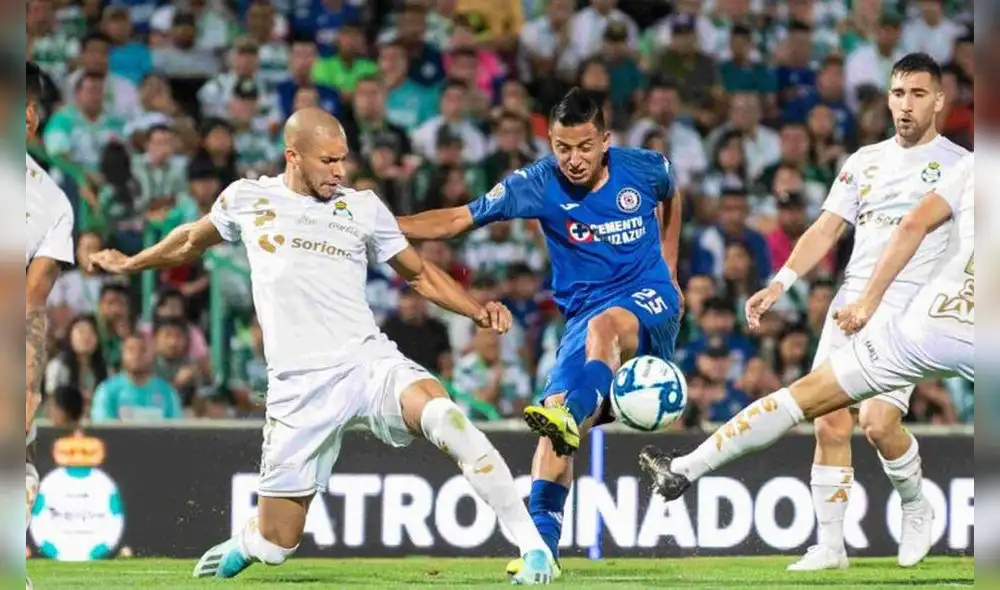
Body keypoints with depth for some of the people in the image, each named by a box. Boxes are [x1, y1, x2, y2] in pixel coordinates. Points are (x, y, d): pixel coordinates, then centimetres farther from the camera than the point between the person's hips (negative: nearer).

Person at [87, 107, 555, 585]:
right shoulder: (247, 198, 8)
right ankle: (242, 545, 41)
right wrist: (130, 263, 43)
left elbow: (419, 274, 19)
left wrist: (479, 312, 4)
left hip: (370, 362, 0)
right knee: (275, 545, 2)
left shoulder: (363, 207, 8)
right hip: (299, 386, 0)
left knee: (443, 416, -33)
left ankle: (533, 546, -29)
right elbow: (193, 240, 29)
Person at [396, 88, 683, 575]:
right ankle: (541, 541, -16)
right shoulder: (538, 184, -7)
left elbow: (669, 199, 22)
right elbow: (460, 219, -10)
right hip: (583, 312, 2)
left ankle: (571, 415, -62)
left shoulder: (643, 168, -4)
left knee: (604, 324, -38)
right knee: (554, 411, -17)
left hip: (648, 301, -2)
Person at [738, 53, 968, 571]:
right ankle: (829, 546, 5)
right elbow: (826, 230, 14)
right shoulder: (865, 161, 15)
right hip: (851, 303, 5)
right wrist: (780, 283, 2)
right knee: (830, 425, -3)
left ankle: (915, 508, 8)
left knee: (878, 421, -20)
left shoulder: (957, 165, 2)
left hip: (911, 310, -5)